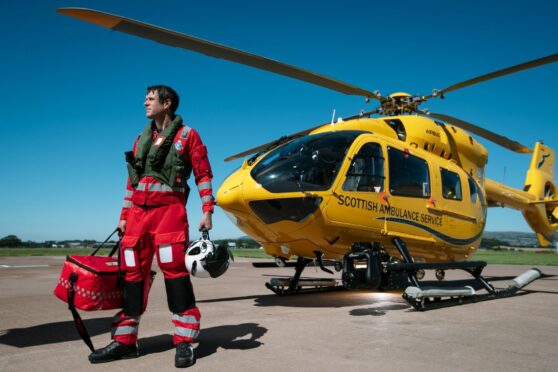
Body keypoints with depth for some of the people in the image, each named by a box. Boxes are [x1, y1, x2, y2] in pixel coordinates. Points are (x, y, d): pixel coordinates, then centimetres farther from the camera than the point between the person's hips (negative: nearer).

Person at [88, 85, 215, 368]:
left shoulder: (187, 135, 4)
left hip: (168, 209, -6)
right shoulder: (141, 140, 21)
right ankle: (125, 341, 14)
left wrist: (207, 212, -8)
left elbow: (204, 175, 0)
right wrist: (124, 215, 15)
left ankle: (184, 342, -3)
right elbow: (132, 180, 21)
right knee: (132, 272, 5)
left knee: (174, 270, -11)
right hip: (138, 211, 6)